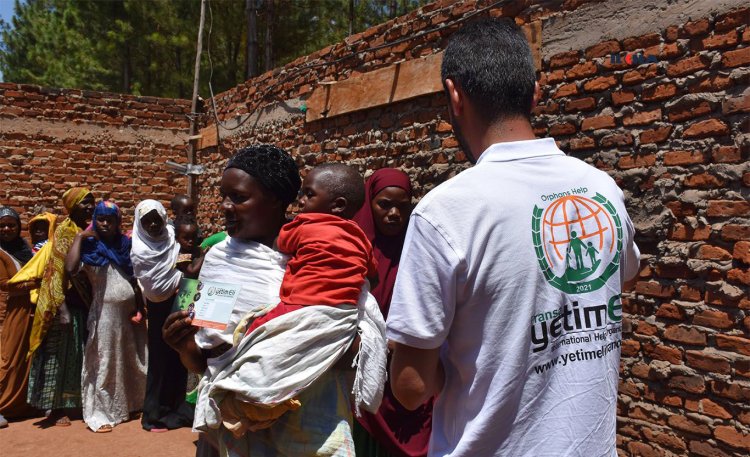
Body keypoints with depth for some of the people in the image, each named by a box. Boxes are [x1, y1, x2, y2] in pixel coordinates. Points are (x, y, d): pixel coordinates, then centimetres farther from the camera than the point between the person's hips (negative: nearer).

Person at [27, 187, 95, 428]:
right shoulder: (64, 231, -9)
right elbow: (57, 270, -15)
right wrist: (60, 306, -20)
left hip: (86, 303, 7)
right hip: (68, 303, -7)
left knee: (81, 354, 13)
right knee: (61, 353, 0)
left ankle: (75, 402, 23)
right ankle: (57, 407, 7)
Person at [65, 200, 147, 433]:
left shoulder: (126, 245, 7)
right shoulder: (89, 247, -5)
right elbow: (70, 268, -25)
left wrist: (140, 307, 0)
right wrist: (79, 237, -17)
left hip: (129, 310, 5)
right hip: (105, 312, -4)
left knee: (133, 361, 14)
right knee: (104, 363, 1)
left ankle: (133, 403, 30)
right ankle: (98, 413, 10)